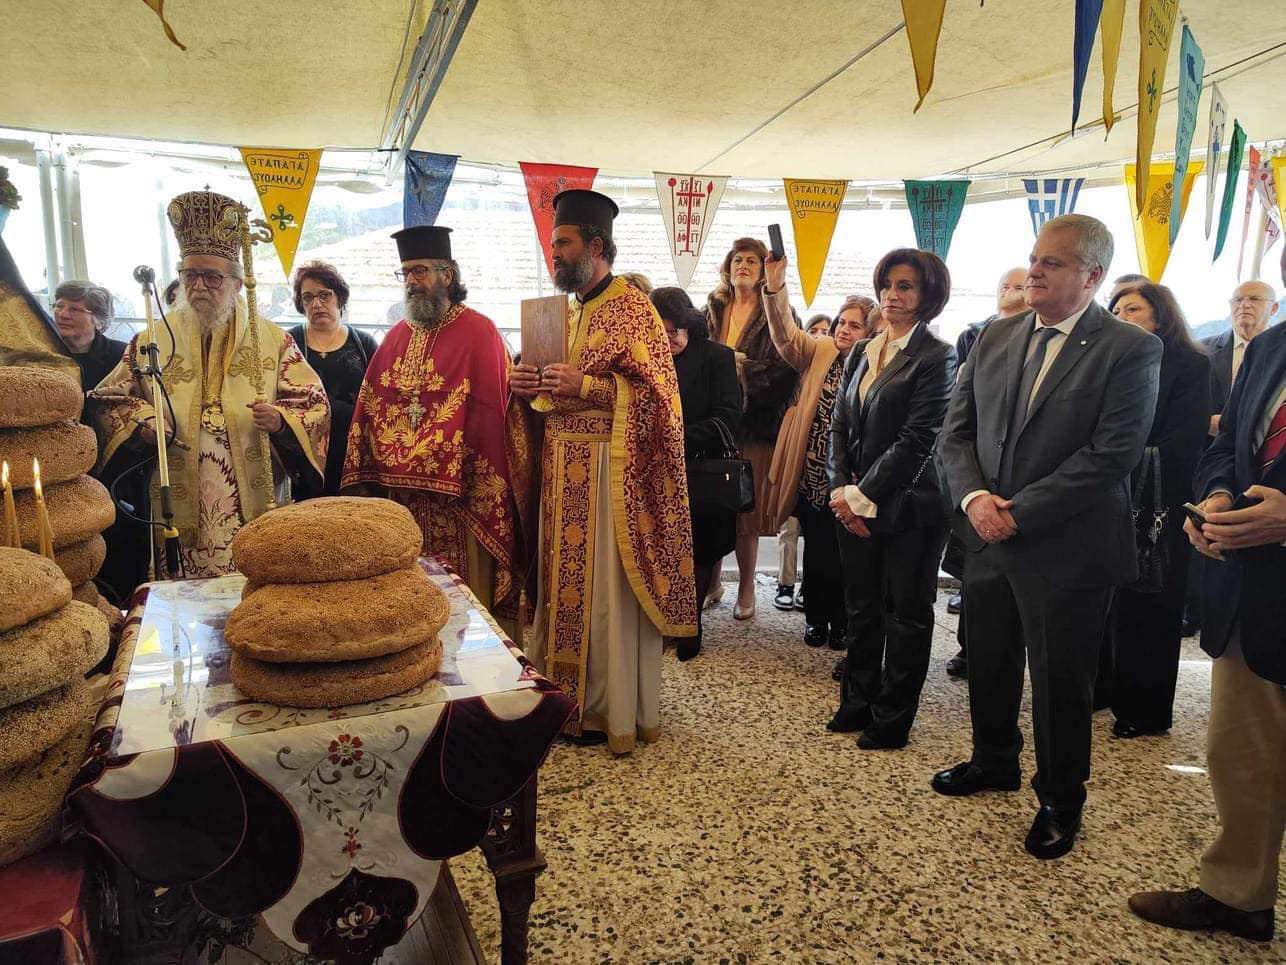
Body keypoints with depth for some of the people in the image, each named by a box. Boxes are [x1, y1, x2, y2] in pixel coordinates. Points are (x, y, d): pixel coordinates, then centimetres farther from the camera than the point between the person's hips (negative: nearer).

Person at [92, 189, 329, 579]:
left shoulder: (273, 341, 5)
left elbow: (314, 404, 3)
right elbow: (109, 401, 14)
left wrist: (280, 421, -18)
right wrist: (141, 422, -7)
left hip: (256, 505, -1)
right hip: (179, 506, 1)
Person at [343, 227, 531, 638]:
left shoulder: (478, 333, -6)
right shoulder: (397, 336, 13)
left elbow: (490, 417, -13)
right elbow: (369, 408, 11)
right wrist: (366, 478, 3)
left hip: (457, 496, -6)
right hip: (400, 493, 6)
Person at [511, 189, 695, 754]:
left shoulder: (633, 309, -7)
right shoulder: (564, 312, 18)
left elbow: (658, 392, -14)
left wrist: (587, 386, -21)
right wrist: (530, 385, 1)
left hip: (609, 469, -8)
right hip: (562, 468, 8)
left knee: (606, 587, -1)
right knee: (566, 582, 11)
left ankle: (614, 712, 12)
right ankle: (568, 696, 25)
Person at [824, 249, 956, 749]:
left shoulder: (936, 357, -10)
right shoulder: (862, 352, 11)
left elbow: (916, 442, -15)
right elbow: (840, 425, 9)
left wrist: (864, 497, -15)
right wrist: (841, 491, -3)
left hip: (906, 506, -6)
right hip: (853, 503, 6)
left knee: (905, 614, 7)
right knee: (861, 608, 15)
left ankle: (892, 719, 20)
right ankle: (858, 702, 31)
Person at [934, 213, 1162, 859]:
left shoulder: (1130, 350, -10)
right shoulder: (996, 338, 6)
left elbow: (1112, 454, -18)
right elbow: (956, 429, 6)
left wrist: (1020, 512, -20)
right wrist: (973, 497, -11)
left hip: (1066, 549, -5)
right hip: (988, 538, 5)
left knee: (1061, 684, 9)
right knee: (989, 665, 20)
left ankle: (1060, 802, 31)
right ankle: (994, 762, 44)